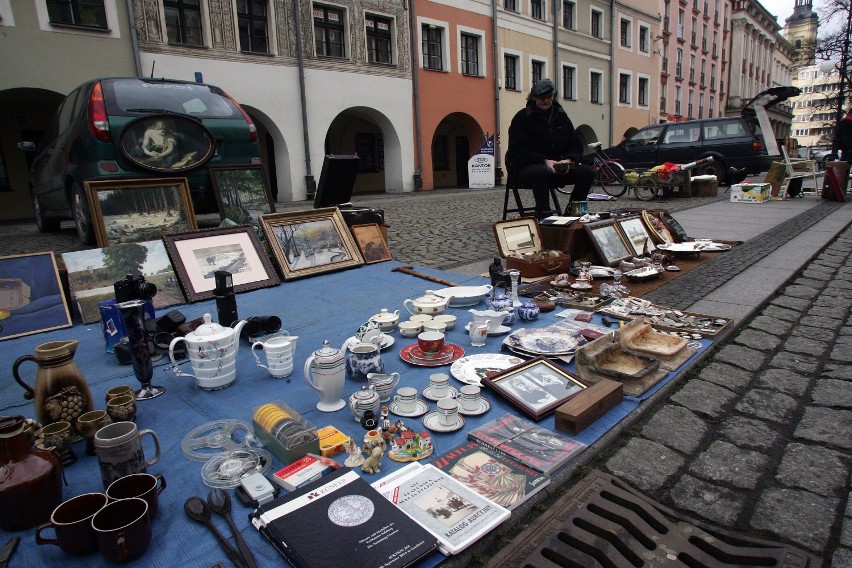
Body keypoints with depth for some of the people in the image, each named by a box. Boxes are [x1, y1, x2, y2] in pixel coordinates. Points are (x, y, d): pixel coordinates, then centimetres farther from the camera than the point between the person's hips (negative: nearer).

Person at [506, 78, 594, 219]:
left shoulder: (561, 116, 14)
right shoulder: (522, 118, -3)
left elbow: (576, 146, 12)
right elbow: (518, 152, -13)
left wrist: (569, 160, -12)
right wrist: (544, 161, -24)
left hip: (556, 168, 6)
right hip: (525, 168, -5)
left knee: (588, 172, -13)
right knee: (541, 172, -40)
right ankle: (543, 216, -29)